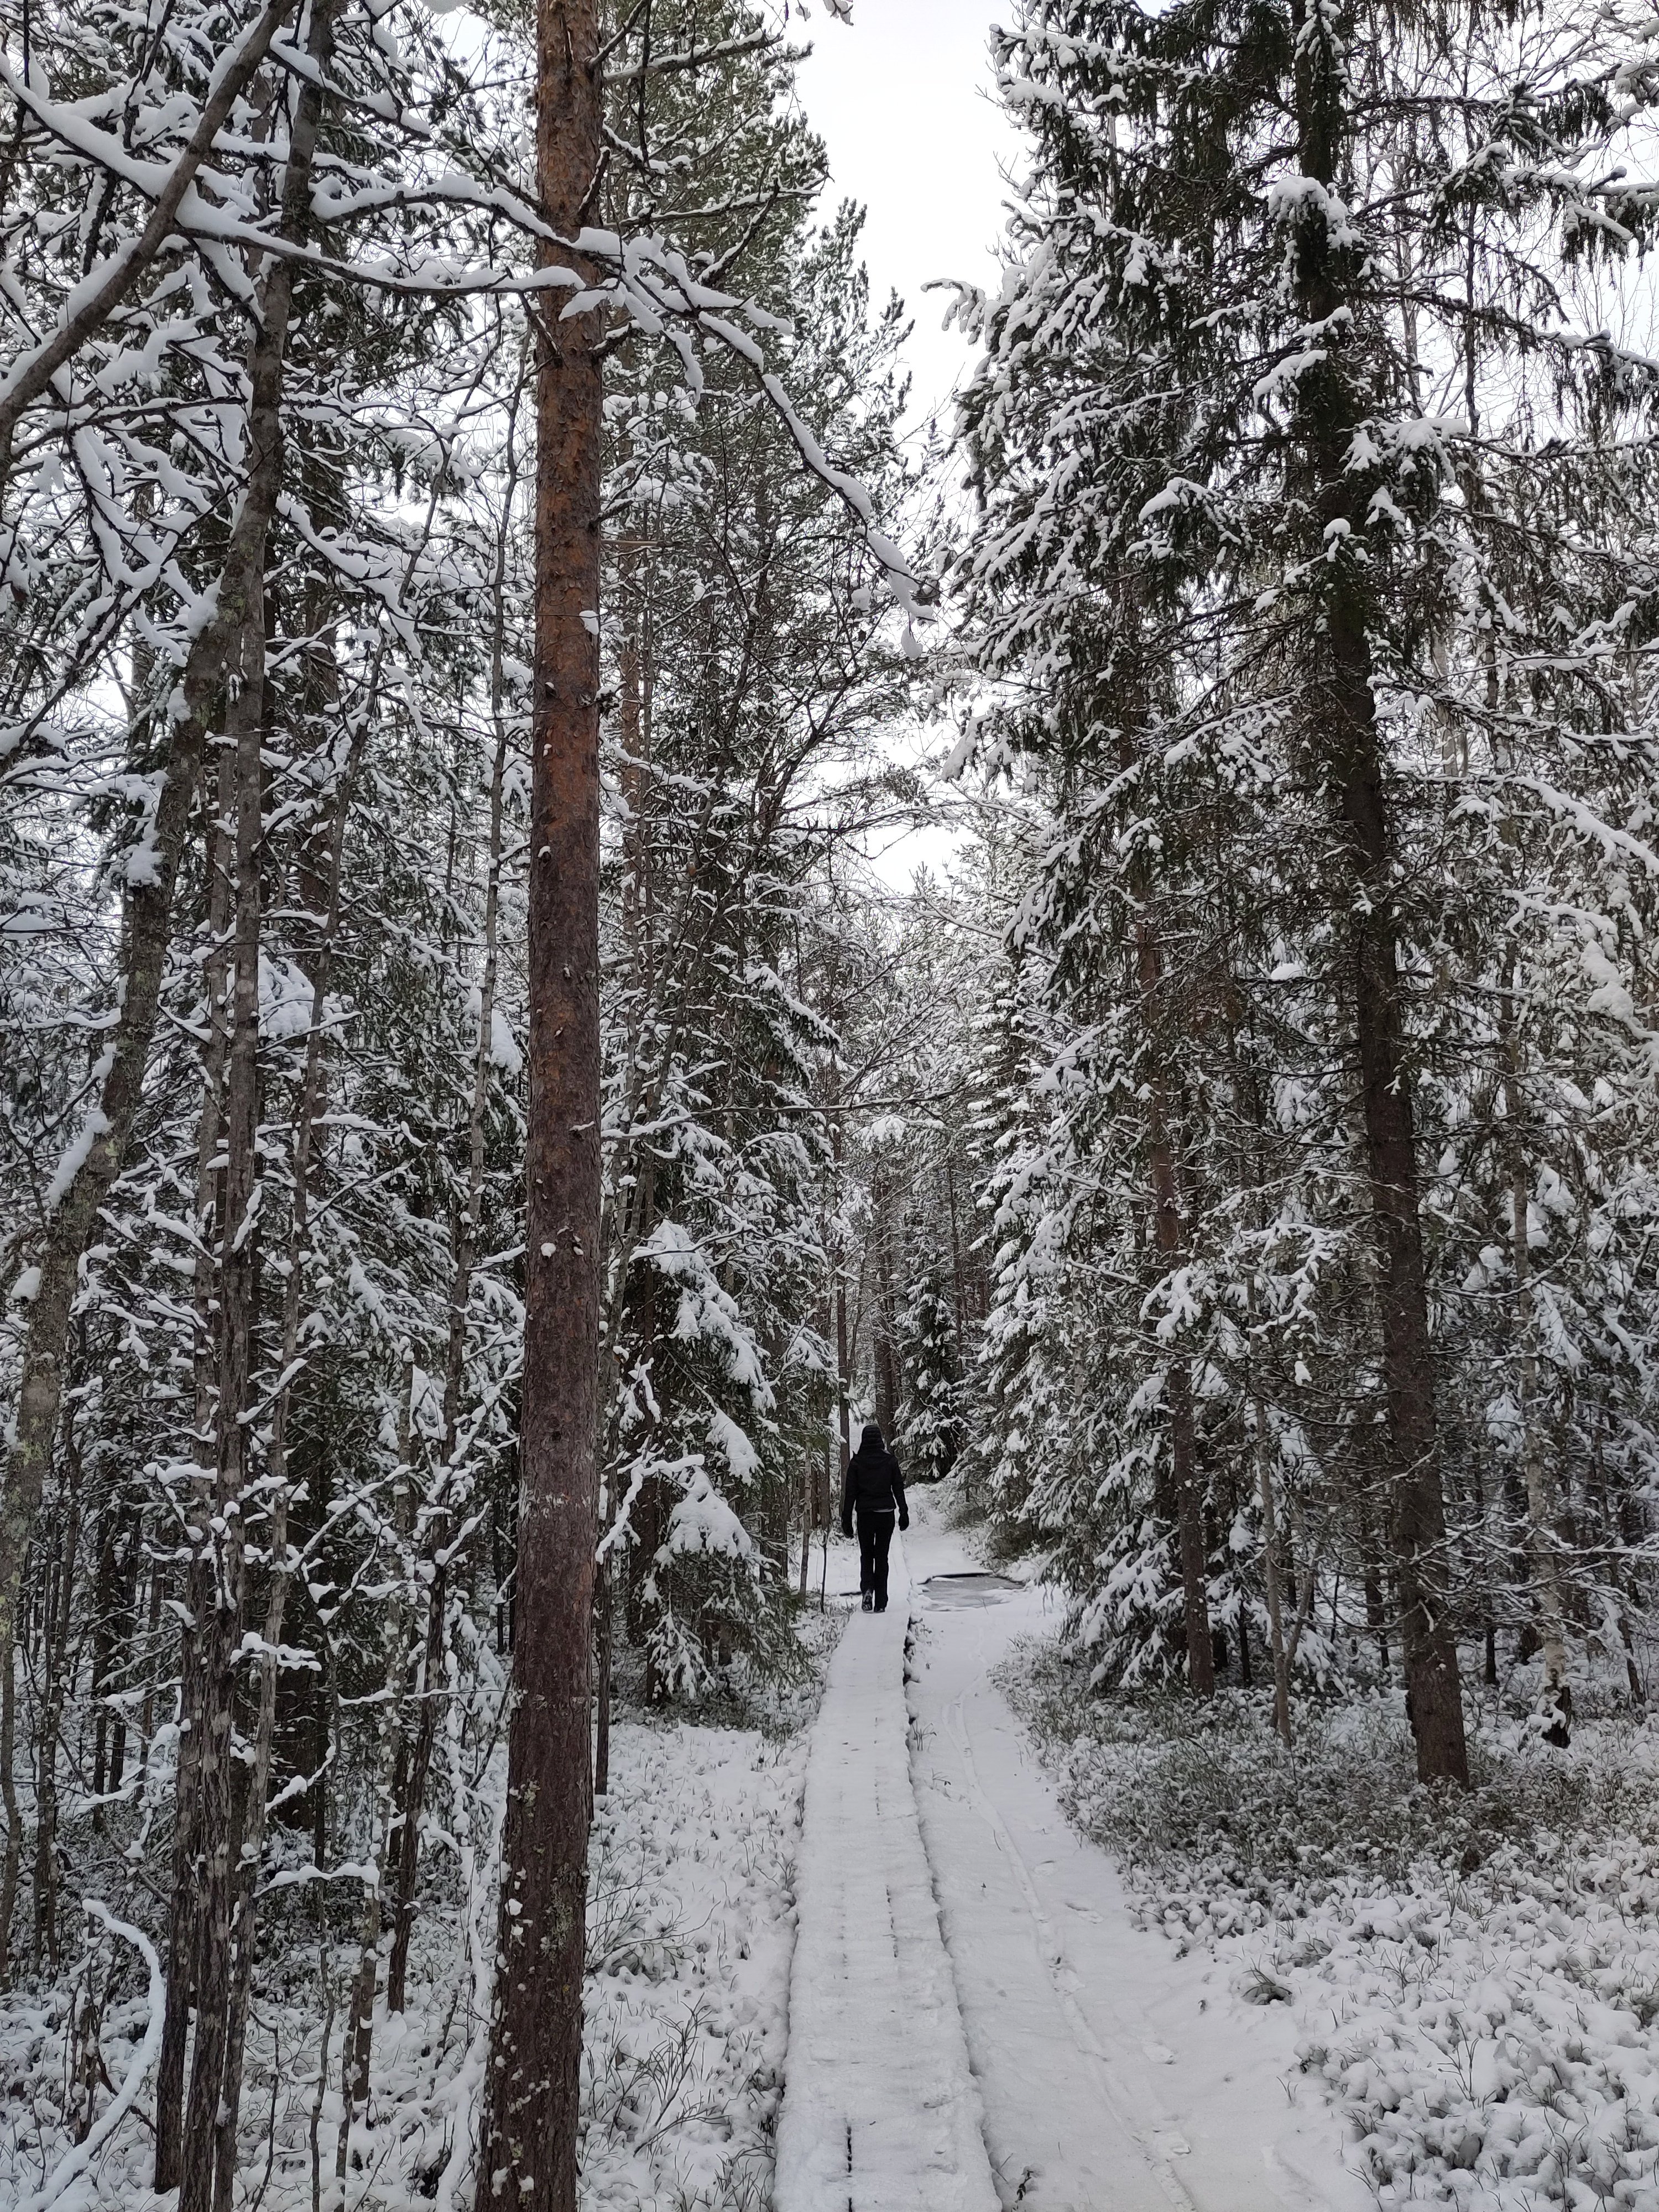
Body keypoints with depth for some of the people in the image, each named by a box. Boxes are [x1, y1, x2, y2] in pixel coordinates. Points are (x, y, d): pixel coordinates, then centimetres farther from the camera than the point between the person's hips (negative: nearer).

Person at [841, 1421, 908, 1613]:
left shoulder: (856, 1462, -4)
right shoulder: (890, 1461, -1)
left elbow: (850, 1493, -3)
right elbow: (899, 1488, 2)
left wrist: (846, 1520, 1)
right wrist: (904, 1513, 10)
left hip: (865, 1515, -1)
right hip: (886, 1514, 1)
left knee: (866, 1554, 14)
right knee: (882, 1556, 9)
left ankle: (867, 1588, -11)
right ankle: (881, 1603, 8)